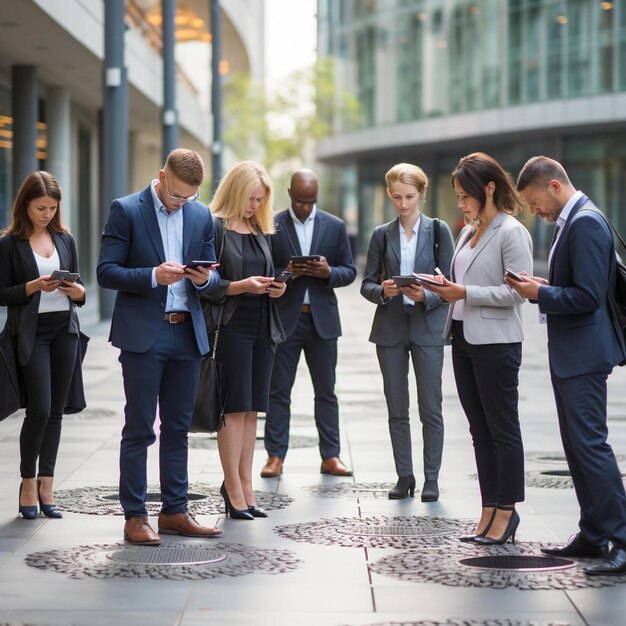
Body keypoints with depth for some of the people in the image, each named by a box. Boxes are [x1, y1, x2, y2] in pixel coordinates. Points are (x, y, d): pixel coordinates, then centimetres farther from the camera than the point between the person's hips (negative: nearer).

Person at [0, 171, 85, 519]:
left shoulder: (66, 239, 11)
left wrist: (78, 292, -7)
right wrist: (34, 287, -18)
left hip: (65, 331, 4)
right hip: (32, 333, -4)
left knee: (56, 410, 3)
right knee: (40, 410, -11)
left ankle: (46, 484, 9)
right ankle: (28, 484, 5)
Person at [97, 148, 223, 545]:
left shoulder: (201, 216, 11)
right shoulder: (126, 210, -3)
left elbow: (212, 278, 14)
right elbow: (107, 272, -8)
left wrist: (203, 278, -9)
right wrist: (154, 275, -21)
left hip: (187, 333, 5)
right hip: (143, 334, -5)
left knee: (178, 428, 10)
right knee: (139, 429, -2)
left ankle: (175, 511, 17)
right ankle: (135, 516, 3)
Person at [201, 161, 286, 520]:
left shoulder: (262, 231, 16)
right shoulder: (215, 228, -7)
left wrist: (277, 287, 4)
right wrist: (239, 286, -20)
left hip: (262, 327, 7)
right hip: (230, 326, -7)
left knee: (251, 409, 8)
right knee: (234, 408, -5)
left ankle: (244, 487, 12)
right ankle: (234, 490, -1)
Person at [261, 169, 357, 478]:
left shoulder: (335, 226, 6)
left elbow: (349, 271, 7)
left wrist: (329, 272, -13)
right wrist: (287, 273, -18)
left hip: (322, 319, 2)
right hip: (284, 318, -2)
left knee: (326, 391, 6)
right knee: (279, 391, 1)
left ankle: (330, 456, 10)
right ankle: (275, 456, 6)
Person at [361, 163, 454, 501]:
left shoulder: (438, 231, 0)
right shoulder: (382, 235, 7)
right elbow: (367, 284, 6)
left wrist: (425, 296, -20)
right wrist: (382, 291, -16)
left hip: (427, 327, -3)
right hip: (390, 328, 3)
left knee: (431, 407, -2)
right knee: (397, 409, 7)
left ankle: (431, 479, 5)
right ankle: (404, 477, 14)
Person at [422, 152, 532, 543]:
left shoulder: (511, 232, -11)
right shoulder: (469, 231, 14)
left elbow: (516, 291, -18)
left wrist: (465, 292, -20)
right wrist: (445, 288, 1)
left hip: (496, 342, -9)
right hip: (464, 338, 9)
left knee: (503, 430, 0)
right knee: (480, 431, 11)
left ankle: (506, 512, 8)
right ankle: (490, 512, 17)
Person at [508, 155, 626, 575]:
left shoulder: (585, 223, -17)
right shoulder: (573, 221, 15)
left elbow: (588, 296, -23)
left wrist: (541, 294, -15)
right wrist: (544, 288, 7)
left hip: (584, 355, -11)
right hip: (570, 355, 11)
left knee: (590, 444, -11)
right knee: (577, 446, 14)